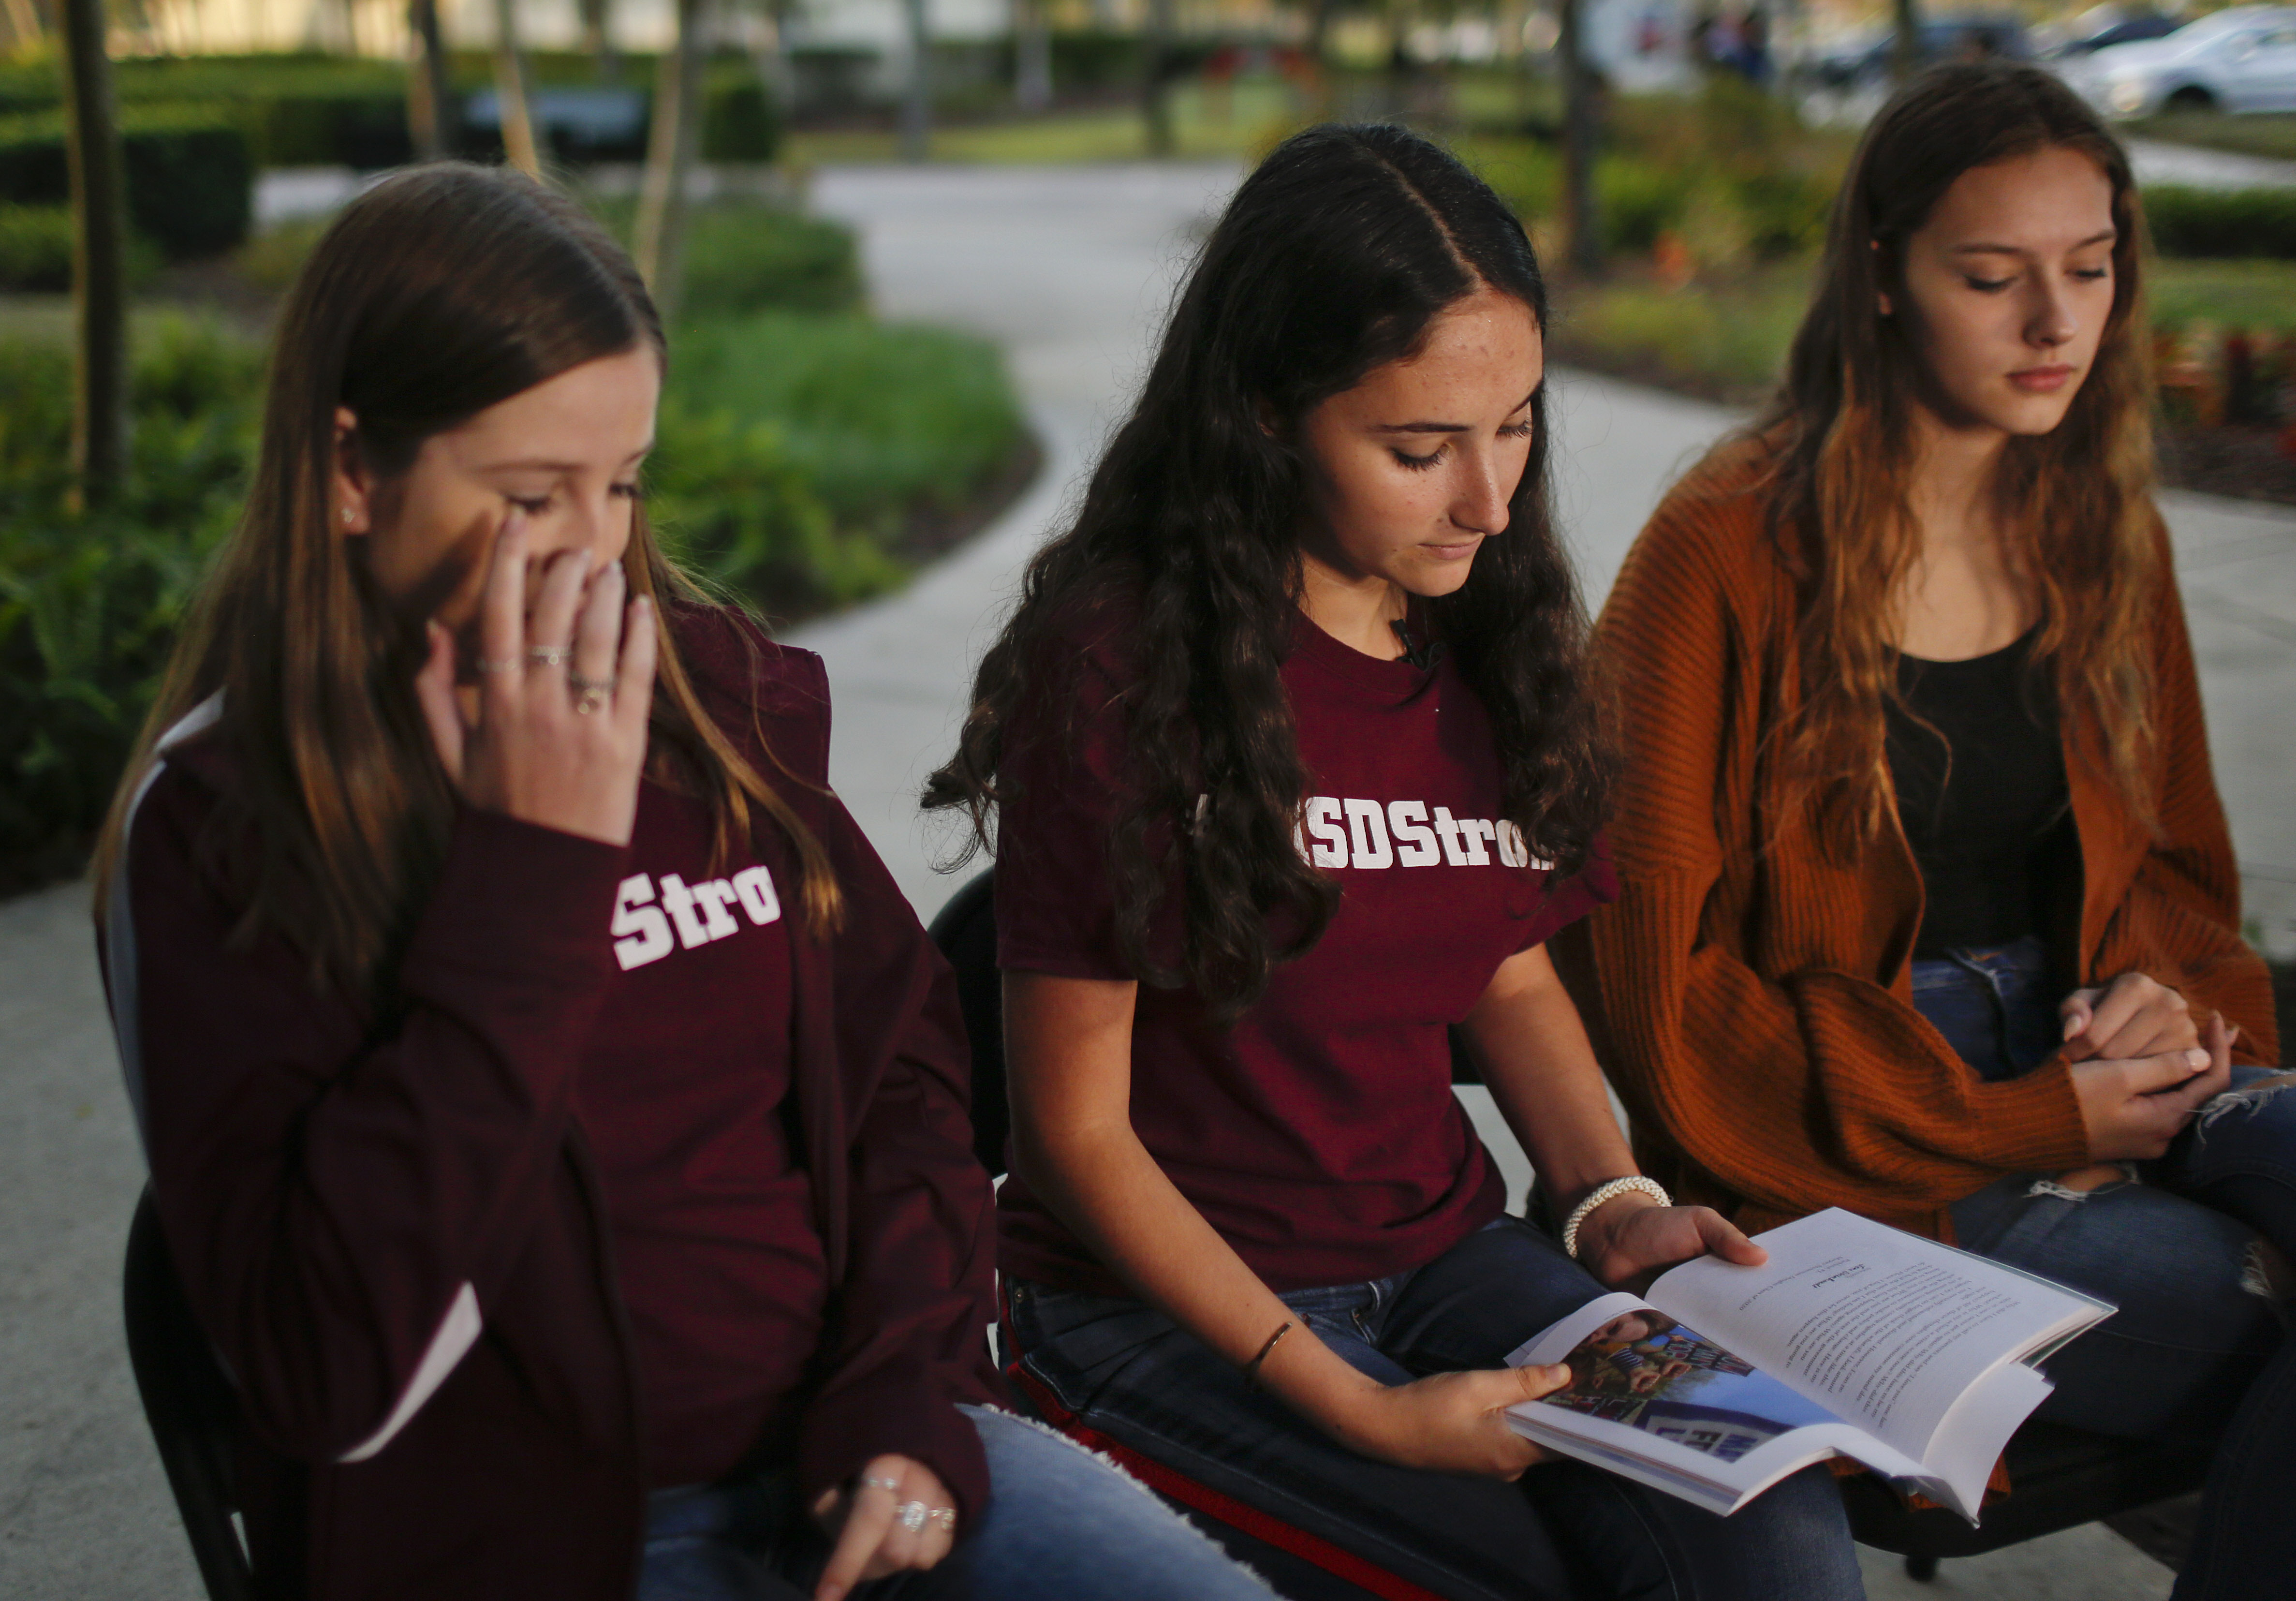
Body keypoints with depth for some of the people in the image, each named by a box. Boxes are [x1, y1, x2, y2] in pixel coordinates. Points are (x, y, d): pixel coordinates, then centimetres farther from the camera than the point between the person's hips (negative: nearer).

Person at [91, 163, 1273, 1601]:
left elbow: (907, 1050, 13)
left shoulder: (715, 691, 5)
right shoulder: (219, 821, -9)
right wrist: (536, 867, -19)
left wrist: (909, 1391, -2)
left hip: (839, 1457, 5)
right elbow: (323, 1374, -18)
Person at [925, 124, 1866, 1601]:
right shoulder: (1119, 663, -15)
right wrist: (1357, 1409, -17)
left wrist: (1611, 1201, -1)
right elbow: (1077, 1126, -12)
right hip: (1166, 1297, -5)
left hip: (1443, 1249, 5)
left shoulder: (1490, 633, 5)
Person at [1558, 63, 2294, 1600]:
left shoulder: (2104, 534, 11)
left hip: (2083, 1070, 6)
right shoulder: (1731, 552, -8)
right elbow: (1660, 976, -9)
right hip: (1846, 1146, -5)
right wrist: (2019, 1123, -12)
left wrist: (2165, 992, -3)